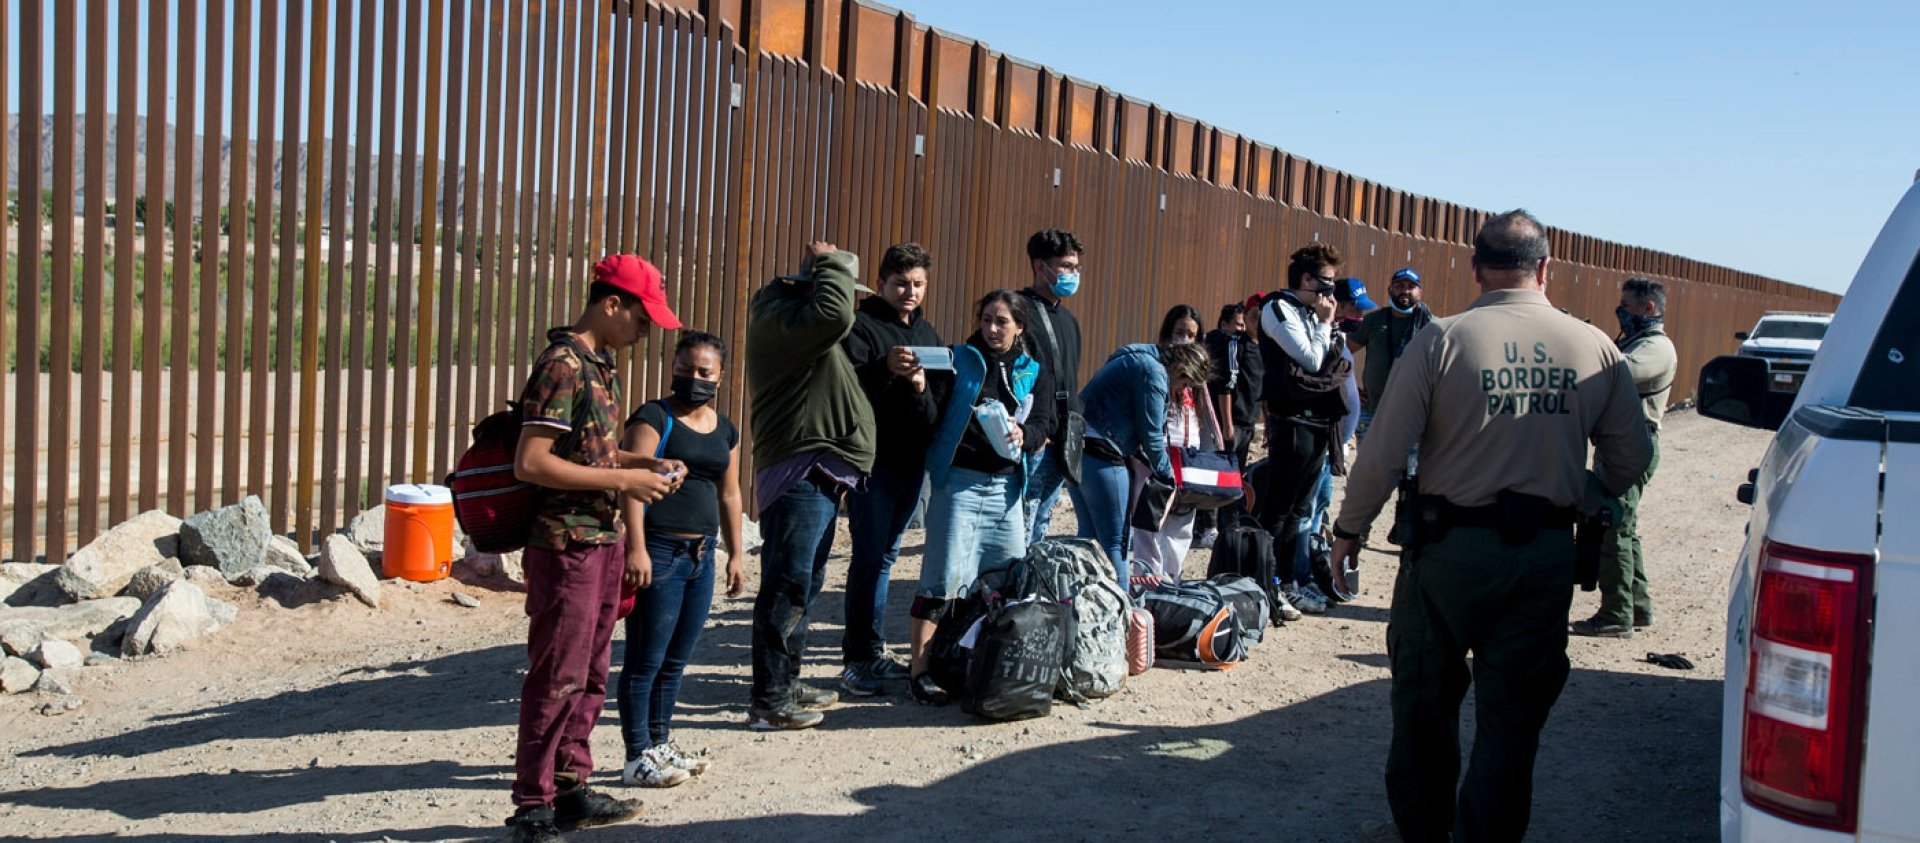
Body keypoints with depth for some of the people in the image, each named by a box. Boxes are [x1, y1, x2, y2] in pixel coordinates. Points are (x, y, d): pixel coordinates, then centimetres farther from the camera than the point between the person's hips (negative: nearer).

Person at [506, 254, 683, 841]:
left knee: (590, 675, 16)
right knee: (558, 678, -2)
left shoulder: (601, 365, 12)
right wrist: (621, 481, -19)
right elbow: (531, 463, -22)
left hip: (601, 540, 9)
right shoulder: (562, 366, -17)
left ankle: (571, 789, 27)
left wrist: (642, 466, 7)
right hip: (566, 543, -9)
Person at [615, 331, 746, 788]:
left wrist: (735, 553, 18)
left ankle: (660, 743, 26)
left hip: (701, 554, 7)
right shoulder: (654, 418, -7)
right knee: (647, 660, -2)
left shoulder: (725, 429, 14)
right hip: (659, 551, -7)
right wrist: (636, 548, -22)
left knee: (676, 660, 14)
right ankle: (638, 756, 5)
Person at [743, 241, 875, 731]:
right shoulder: (779, 318, -14)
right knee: (787, 586, -8)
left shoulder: (799, 322, 20)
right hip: (799, 474, -11)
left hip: (819, 475, 11)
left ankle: (785, 683, 29)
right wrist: (831, 265, -17)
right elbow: (833, 315, -30)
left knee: (806, 583, 18)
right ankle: (769, 703, -3)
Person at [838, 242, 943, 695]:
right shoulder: (862, 326, -6)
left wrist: (922, 388, -9)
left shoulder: (927, 332, 15)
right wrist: (886, 368, -33)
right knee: (870, 559, -6)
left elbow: (942, 401, 13)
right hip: (874, 459, -7)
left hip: (912, 460, 7)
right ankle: (858, 659, 0)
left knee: (884, 556, 13)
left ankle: (871, 649, 21)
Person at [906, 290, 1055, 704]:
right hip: (959, 479, -4)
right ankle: (919, 669, -5)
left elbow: (1043, 424, 1)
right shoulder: (959, 360, 2)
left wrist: (1023, 435, -21)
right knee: (944, 576, -9)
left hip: (1005, 484, 4)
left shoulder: (1034, 374, 12)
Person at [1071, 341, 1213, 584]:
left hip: (1077, 450, 10)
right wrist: (1168, 476, 5)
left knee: (1089, 536, 17)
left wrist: (1139, 458, 15)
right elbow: (1151, 436, -8)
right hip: (1102, 455, -10)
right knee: (1116, 542, -2)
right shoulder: (1154, 372, -10)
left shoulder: (1138, 361, 21)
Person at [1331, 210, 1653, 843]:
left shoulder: (1440, 341, -9)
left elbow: (1383, 453, -10)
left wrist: (1350, 529, 4)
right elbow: (1631, 459, 8)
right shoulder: (1596, 349, 1)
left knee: (1424, 698, 16)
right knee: (1513, 714, 11)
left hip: (1452, 547, -2)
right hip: (1547, 554, 2)